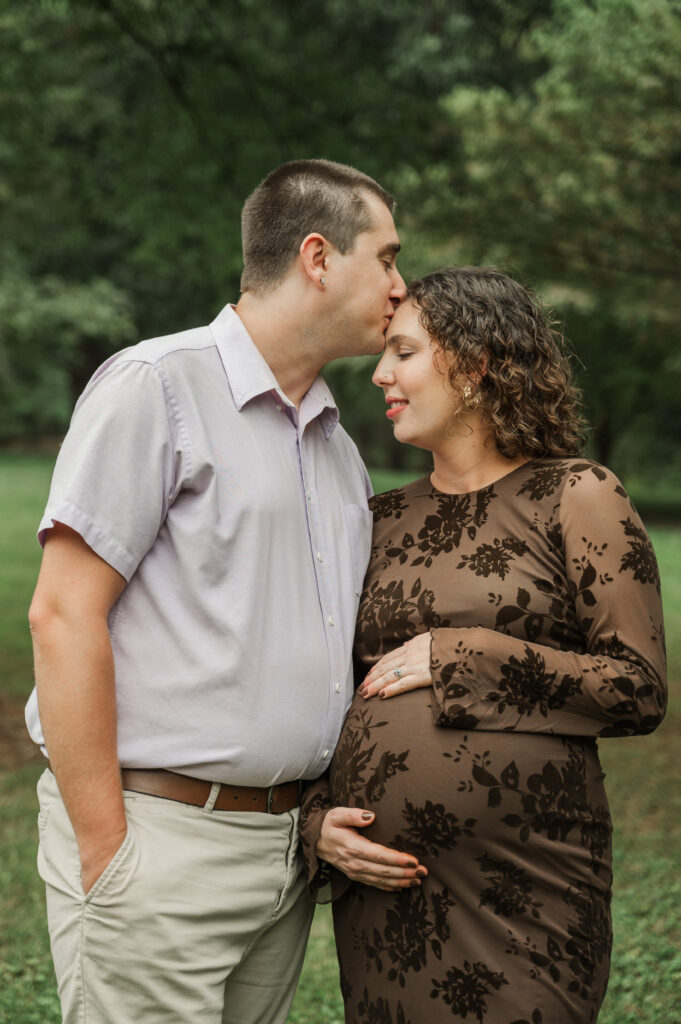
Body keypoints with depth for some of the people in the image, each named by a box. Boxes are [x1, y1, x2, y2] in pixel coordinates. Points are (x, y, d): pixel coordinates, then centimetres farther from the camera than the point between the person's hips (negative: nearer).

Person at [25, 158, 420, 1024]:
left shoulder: (339, 447, 18)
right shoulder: (156, 386, -6)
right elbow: (63, 616, -12)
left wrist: (333, 815, 8)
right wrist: (105, 854, -15)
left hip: (286, 846, 7)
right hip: (158, 831, -7)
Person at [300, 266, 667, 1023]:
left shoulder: (575, 498, -2)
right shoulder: (383, 522, 11)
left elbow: (640, 690, -9)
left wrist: (463, 658, -13)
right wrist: (317, 819, -1)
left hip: (520, 891, -4)